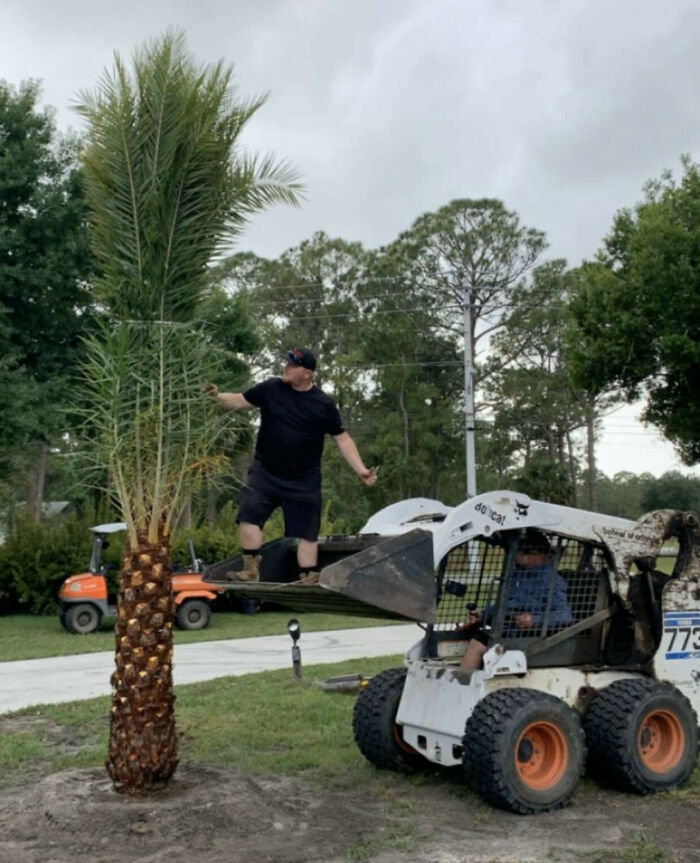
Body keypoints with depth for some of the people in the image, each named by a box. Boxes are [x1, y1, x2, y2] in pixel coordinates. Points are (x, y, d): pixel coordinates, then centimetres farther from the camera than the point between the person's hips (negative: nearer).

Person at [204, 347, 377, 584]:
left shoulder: (323, 404, -6)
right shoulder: (270, 388, -2)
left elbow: (342, 439, -1)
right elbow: (240, 401, 7)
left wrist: (361, 470, -8)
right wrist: (218, 396, -13)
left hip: (304, 480, -1)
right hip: (265, 472, 1)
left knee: (307, 531, 6)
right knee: (249, 514, -15)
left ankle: (309, 578, 17)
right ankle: (251, 571, -7)